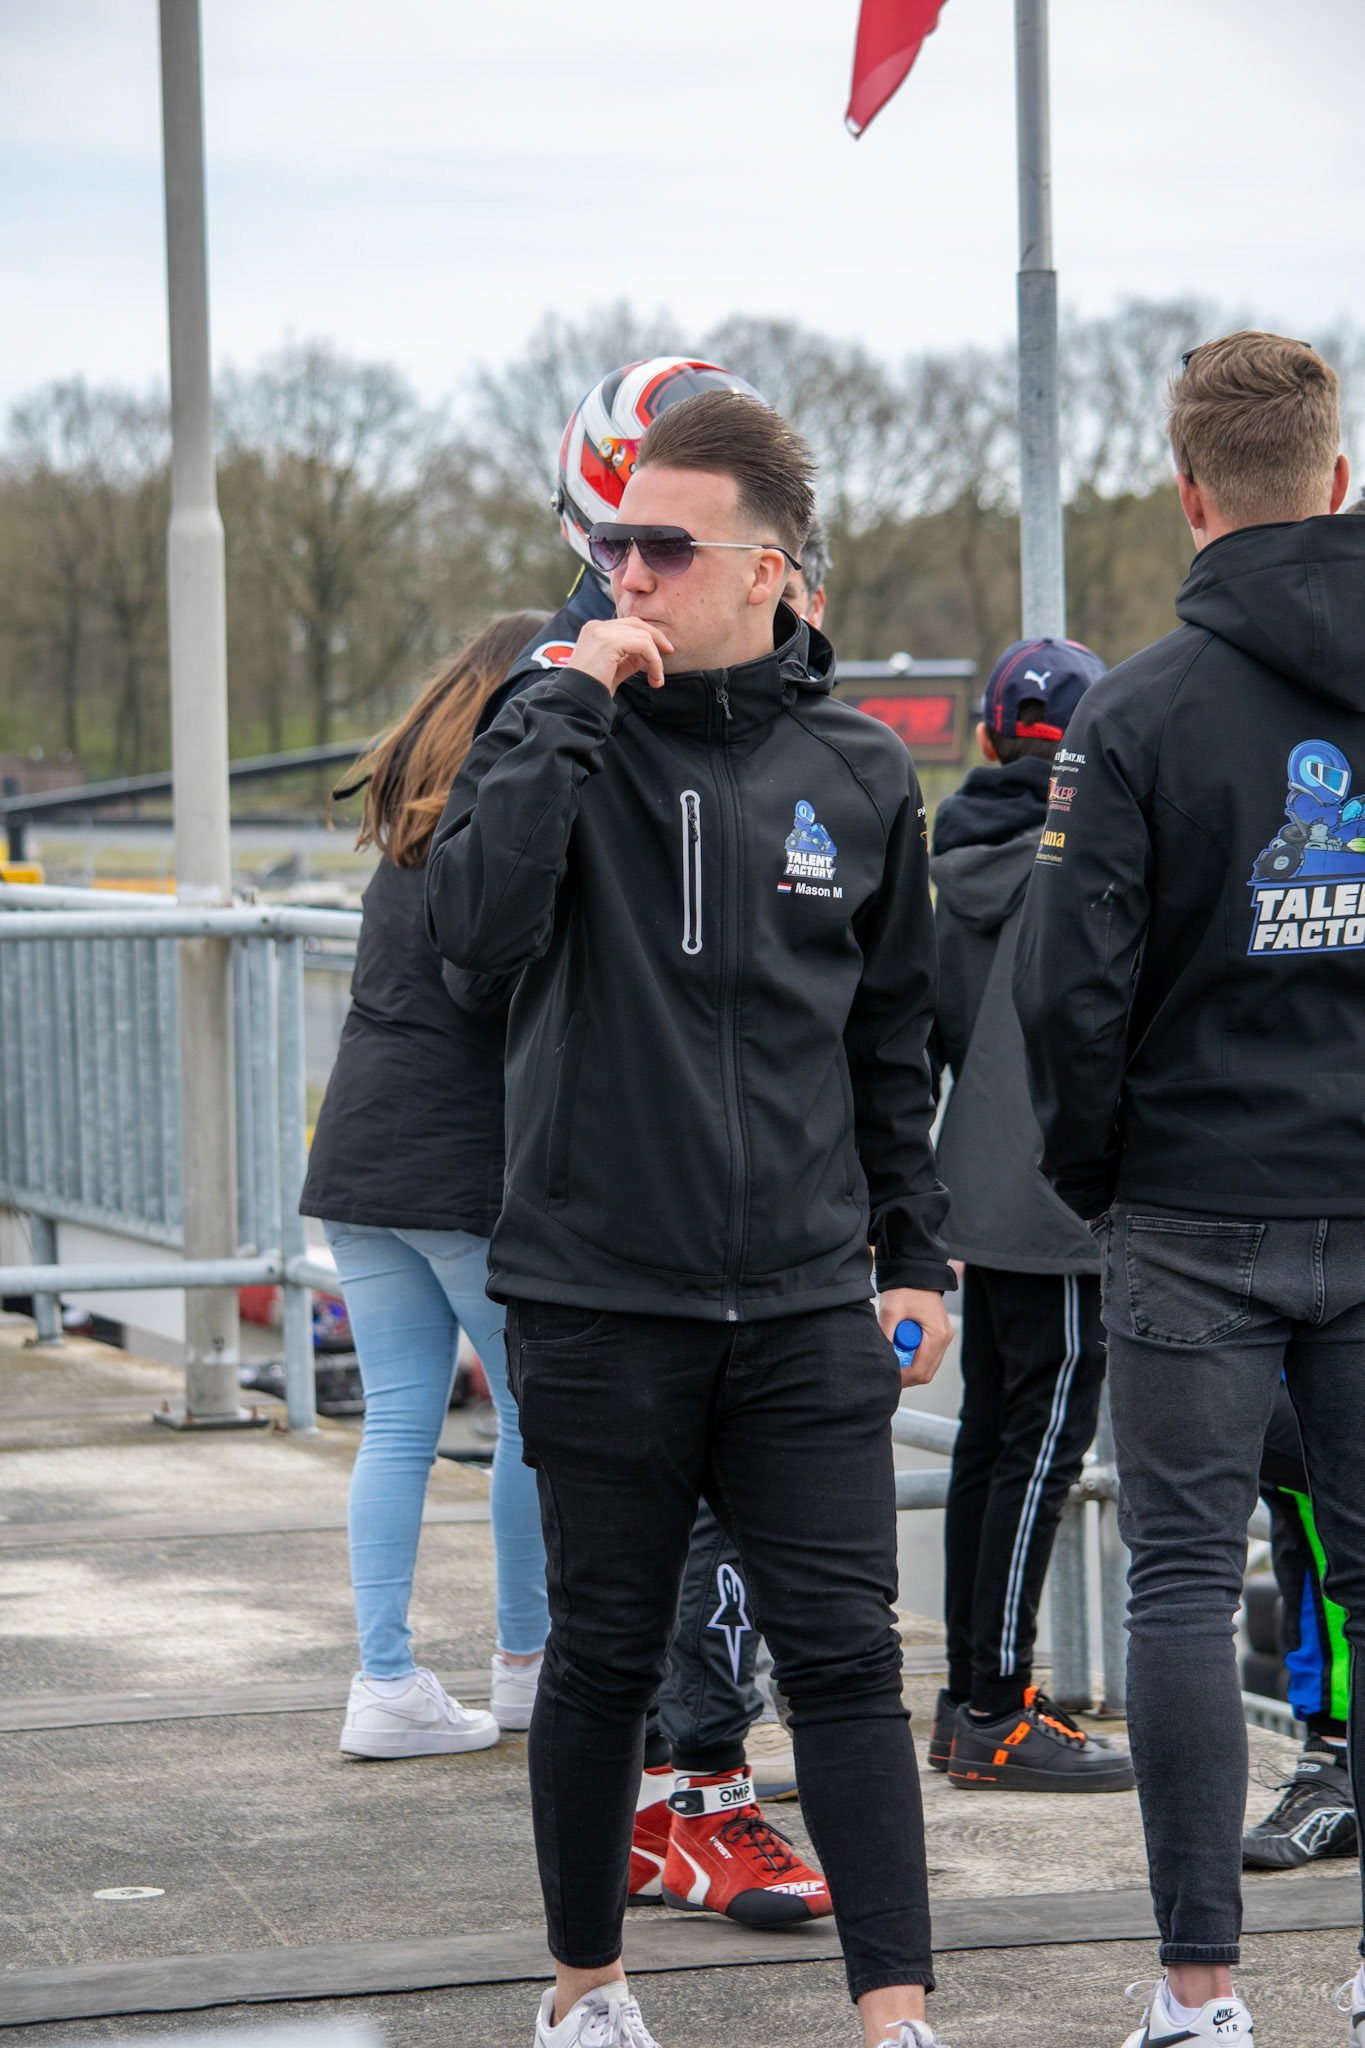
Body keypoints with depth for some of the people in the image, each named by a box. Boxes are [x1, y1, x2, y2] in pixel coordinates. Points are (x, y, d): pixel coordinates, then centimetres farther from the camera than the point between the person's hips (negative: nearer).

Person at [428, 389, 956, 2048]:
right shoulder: (559, 737, -1)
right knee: (607, 1652, 9)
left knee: (844, 1655, -3)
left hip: (806, 1306, 1)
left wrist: (913, 1253, 13)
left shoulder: (859, 773, 6)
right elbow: (479, 925, -20)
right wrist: (574, 710, -18)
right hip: (597, 1298, -1)